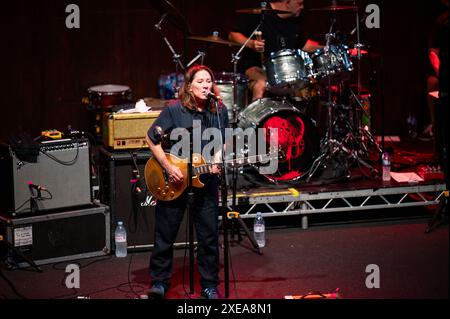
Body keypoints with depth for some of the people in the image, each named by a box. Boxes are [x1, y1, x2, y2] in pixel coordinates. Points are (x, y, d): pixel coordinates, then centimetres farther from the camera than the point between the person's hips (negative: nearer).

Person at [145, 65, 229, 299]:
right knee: (165, 233, 6)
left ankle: (209, 284, 19)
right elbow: (152, 139, -7)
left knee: (209, 235, 6)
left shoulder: (219, 111, -2)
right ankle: (160, 281, 20)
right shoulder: (175, 110, -13)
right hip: (173, 181, -3)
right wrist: (168, 167, -14)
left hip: (205, 179, 3)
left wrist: (217, 160, -8)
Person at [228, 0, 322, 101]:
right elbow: (233, 35, -8)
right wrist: (251, 44, -25)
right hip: (256, 66, -6)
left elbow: (304, 44, 26)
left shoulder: (294, 21, 13)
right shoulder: (257, 15, -8)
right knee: (261, 85, -36)